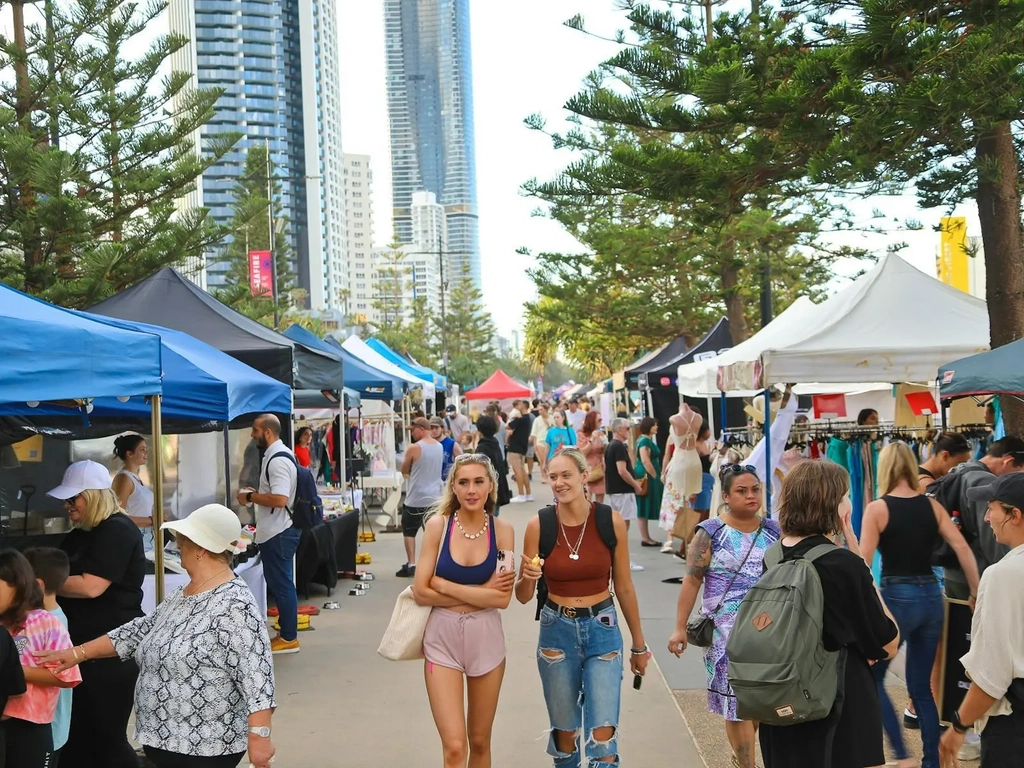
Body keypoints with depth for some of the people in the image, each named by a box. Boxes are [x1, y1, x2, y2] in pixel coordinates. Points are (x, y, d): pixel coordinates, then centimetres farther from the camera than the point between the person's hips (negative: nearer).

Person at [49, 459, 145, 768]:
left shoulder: (118, 531, -16)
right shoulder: (79, 534, 14)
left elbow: (90, 586, -24)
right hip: (79, 647, 9)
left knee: (108, 737, 3)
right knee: (75, 737, 15)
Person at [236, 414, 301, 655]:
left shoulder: (278, 460, -20)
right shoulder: (278, 455, 13)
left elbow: (279, 499, -29)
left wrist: (250, 497, -17)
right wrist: (256, 493, 11)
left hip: (277, 533, -11)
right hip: (277, 531, 11)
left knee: (281, 585, -2)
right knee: (281, 584, 16)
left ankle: (289, 638, 6)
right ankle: (287, 633, 24)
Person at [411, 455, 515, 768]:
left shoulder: (502, 530, -3)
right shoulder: (438, 525, -6)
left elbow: (502, 598, -11)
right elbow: (421, 592, -10)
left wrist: (446, 587, -13)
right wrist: (482, 593, -12)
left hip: (486, 638, 2)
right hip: (442, 638, -1)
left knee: (480, 742, 15)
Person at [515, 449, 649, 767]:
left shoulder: (611, 521, -8)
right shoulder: (539, 525, -7)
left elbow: (624, 587, 3)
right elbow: (523, 596, -1)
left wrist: (639, 645, 9)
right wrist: (528, 577, -24)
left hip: (602, 630, -1)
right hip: (556, 632, 1)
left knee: (603, 737, -6)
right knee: (565, 734, 12)